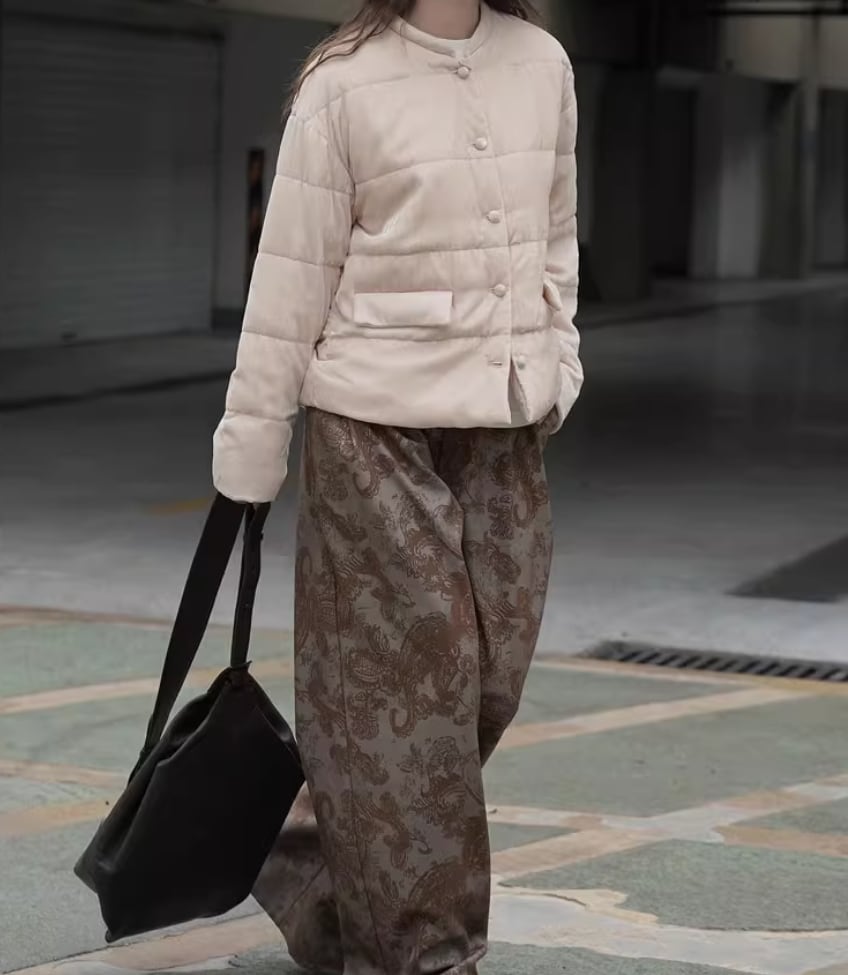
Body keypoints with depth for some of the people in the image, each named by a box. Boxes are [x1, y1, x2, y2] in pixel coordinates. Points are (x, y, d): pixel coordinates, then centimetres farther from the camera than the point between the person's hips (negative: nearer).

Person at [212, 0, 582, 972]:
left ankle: (318, 857, 29)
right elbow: (291, 272, -6)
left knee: (492, 672, 8)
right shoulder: (344, 83, -8)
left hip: (506, 428, 5)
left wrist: (556, 357, 10)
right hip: (376, 426, -5)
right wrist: (252, 438, -5)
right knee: (410, 676, -1)